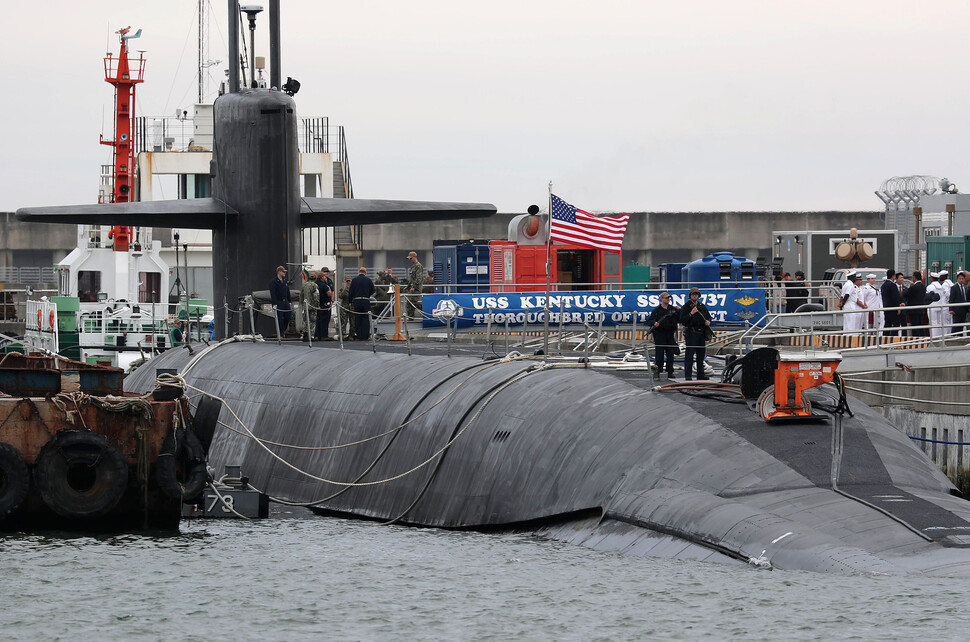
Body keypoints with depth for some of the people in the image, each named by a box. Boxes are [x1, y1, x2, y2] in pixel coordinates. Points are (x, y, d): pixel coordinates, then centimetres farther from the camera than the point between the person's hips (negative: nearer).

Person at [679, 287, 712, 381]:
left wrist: (708, 321, 1)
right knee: (689, 355, -9)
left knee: (701, 355, 9)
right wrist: (691, 314, -20)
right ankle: (687, 375, -9)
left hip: (701, 333, 6)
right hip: (690, 333, -6)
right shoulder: (686, 307, -1)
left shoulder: (702, 307, 15)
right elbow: (682, 320, -9)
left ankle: (700, 374, 16)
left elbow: (708, 316, 24)